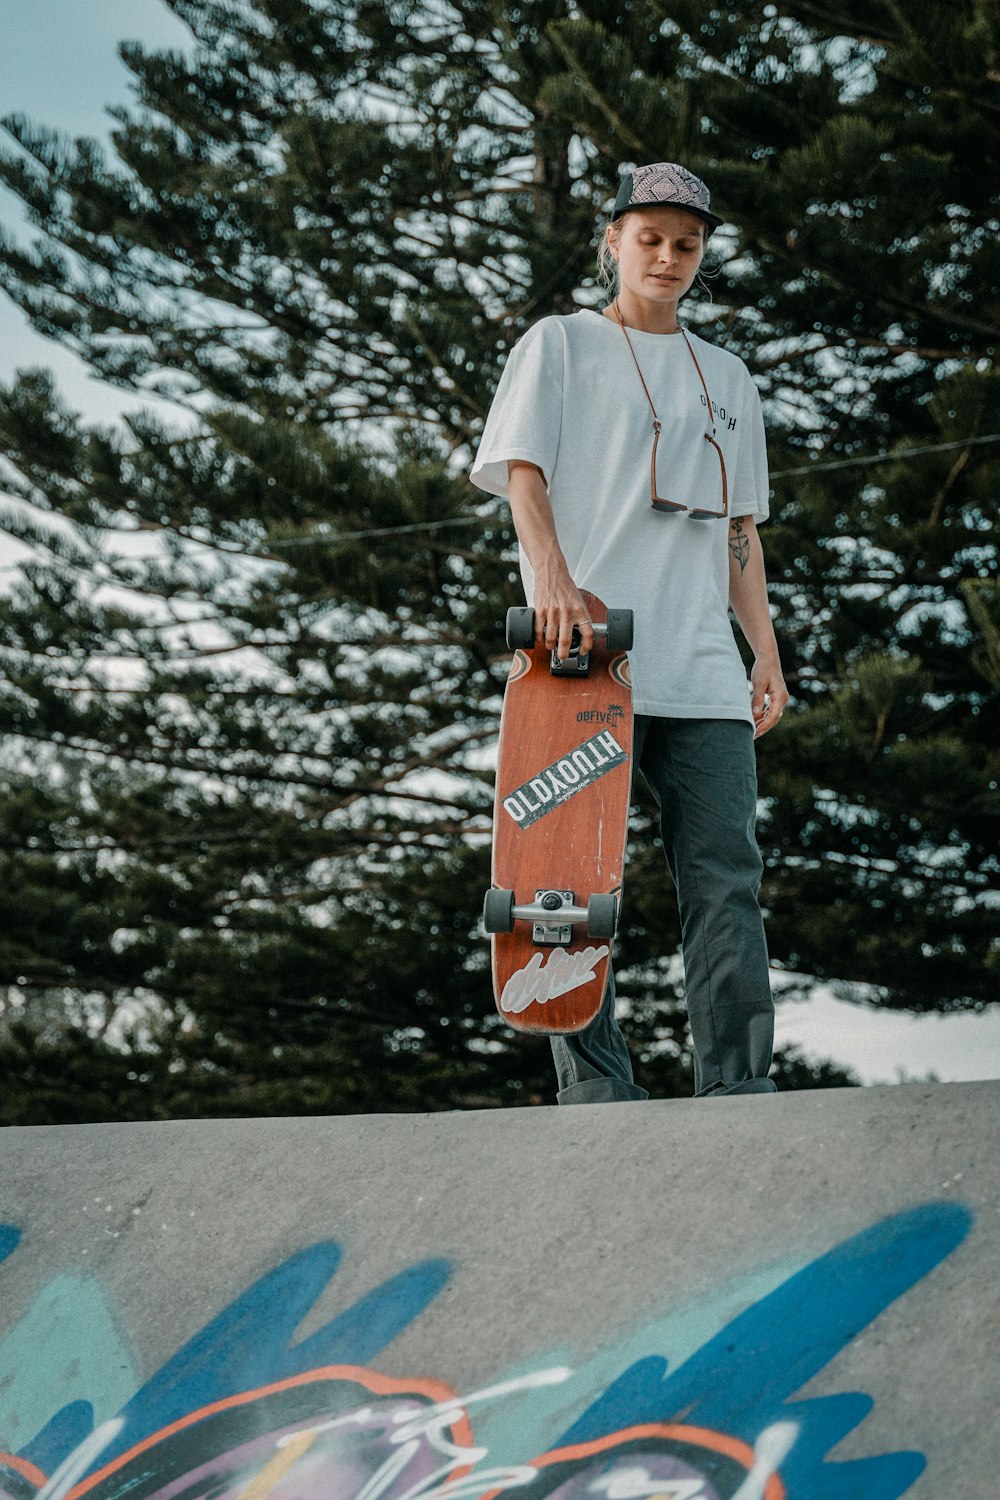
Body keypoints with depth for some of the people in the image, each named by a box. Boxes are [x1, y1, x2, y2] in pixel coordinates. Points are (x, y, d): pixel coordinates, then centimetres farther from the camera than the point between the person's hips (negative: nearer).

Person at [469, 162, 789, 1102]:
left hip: (703, 670, 4)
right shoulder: (560, 345, 11)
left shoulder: (727, 380, 24)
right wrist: (553, 576, -19)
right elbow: (523, 471, -1)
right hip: (588, 652, -4)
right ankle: (595, 1083, -6)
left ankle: (739, 1089, -8)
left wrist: (766, 655, 13)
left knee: (727, 877, -6)